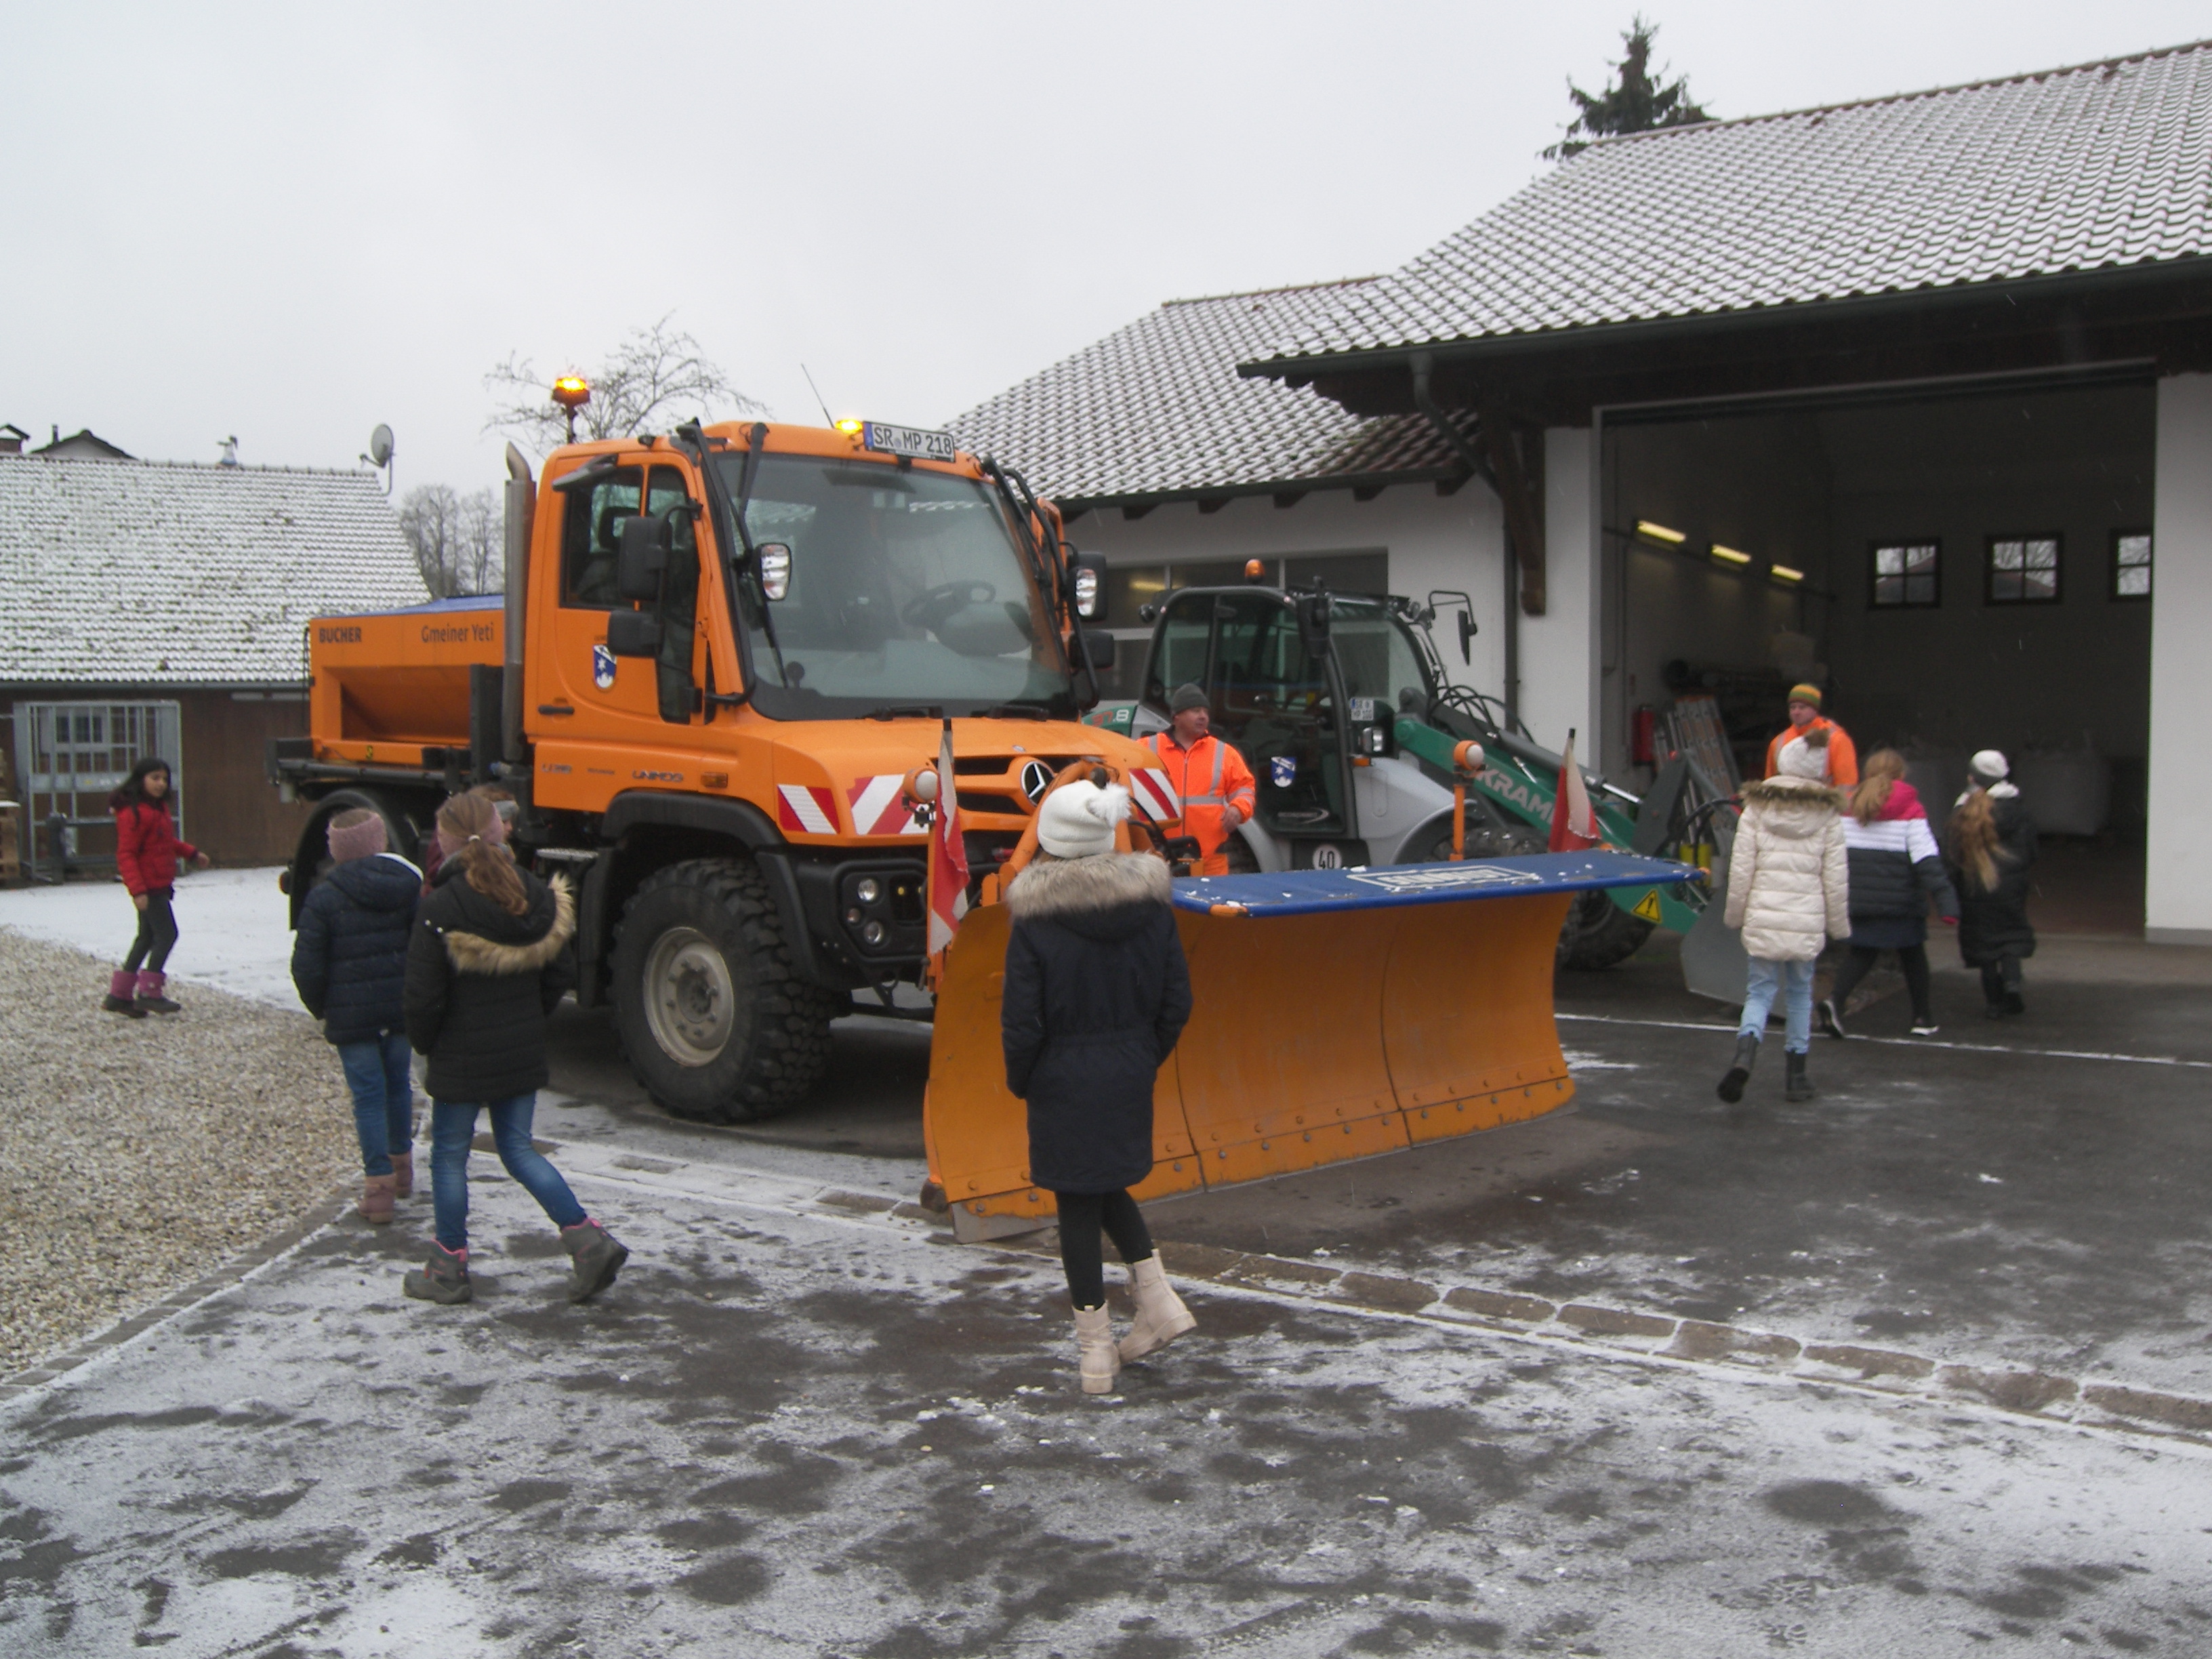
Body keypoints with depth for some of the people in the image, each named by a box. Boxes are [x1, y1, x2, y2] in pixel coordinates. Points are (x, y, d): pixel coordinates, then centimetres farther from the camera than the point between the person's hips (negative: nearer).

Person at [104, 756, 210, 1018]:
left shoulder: (159, 808, 13)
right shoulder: (133, 813, -17)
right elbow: (126, 854, -21)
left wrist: (191, 853, 19)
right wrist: (137, 889, -26)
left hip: (160, 885, 10)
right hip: (148, 887, -10)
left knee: (147, 937, 14)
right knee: (166, 933, -9)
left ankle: (119, 995, 20)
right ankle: (149, 993, -3)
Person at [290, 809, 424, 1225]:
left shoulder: (323, 898, -9)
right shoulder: (410, 886, -1)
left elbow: (307, 966, -8)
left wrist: (320, 1009, 8)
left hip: (350, 1014, -3)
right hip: (403, 1007, 3)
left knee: (368, 1094, 2)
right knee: (398, 1083, 19)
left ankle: (379, 1187, 1)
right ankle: (401, 1168, 34)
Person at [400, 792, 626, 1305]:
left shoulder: (440, 909, -19)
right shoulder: (537, 897, -2)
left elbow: (422, 997, -17)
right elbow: (561, 973, 6)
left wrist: (424, 1043, 2)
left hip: (462, 1058, -5)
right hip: (523, 1053, 5)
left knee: (449, 1156, 12)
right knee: (519, 1150, 16)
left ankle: (448, 1271, 21)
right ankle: (588, 1240, 3)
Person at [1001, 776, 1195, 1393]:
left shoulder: (1035, 924, -15)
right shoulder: (1151, 906, -2)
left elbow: (1021, 1023, -13)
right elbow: (1176, 1000, 2)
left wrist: (1020, 1081, 3)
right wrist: (1147, 1059, 15)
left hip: (1065, 1084, -4)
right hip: (1130, 1077, 5)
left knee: (1077, 1204, 6)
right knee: (1109, 1188, 25)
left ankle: (1095, 1351, 12)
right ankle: (1158, 1301, 17)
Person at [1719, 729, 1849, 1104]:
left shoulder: (1758, 807, 1)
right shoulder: (1828, 814, 1)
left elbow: (1741, 866, 0)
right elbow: (1835, 876, 2)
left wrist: (1734, 912, 10)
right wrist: (1839, 923, 12)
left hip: (1763, 916, 0)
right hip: (1807, 919, 0)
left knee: (1761, 989, 6)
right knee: (1800, 992, 13)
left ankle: (1745, 1055, -20)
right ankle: (1796, 1076, 17)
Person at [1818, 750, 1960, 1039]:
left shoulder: (1850, 805, 6)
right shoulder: (1910, 809, -5)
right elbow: (1927, 859, -12)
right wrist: (1946, 902, -15)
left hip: (1858, 896, 3)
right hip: (1899, 897, -3)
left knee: (1861, 952, 11)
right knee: (1912, 953, 14)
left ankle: (1836, 1000, -13)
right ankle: (1923, 1018, 21)